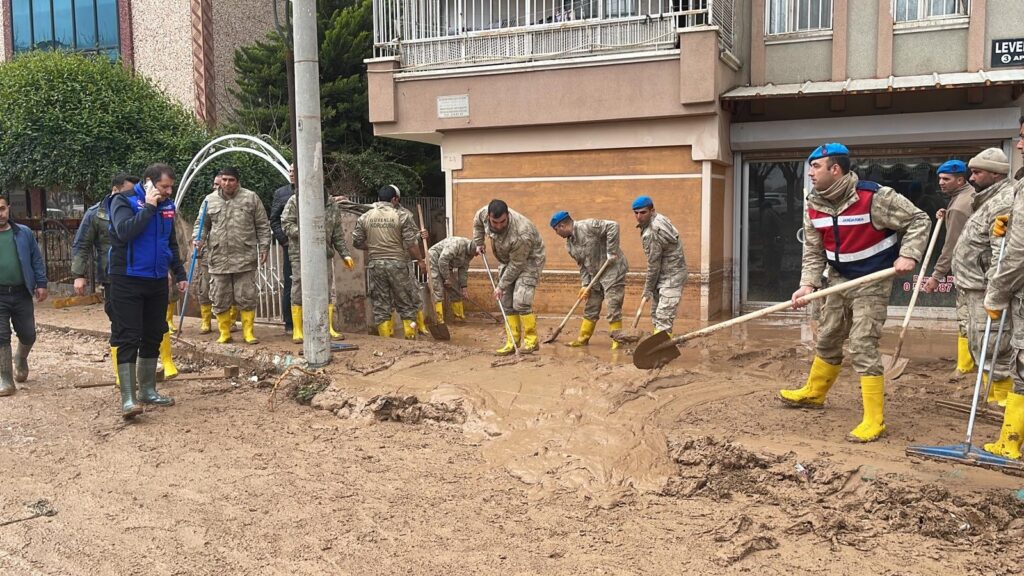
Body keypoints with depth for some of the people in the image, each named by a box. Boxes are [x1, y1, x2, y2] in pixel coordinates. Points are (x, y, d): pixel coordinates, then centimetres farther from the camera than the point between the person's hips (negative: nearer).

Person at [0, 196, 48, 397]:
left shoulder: (23, 233, 4)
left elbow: (37, 259, 8)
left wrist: (41, 283, 2)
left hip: (21, 293, 1)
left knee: (28, 335, 9)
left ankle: (20, 360, 42)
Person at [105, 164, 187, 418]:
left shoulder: (167, 205, 9)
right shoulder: (123, 201, -9)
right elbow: (124, 231, -27)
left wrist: (179, 274, 14)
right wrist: (149, 206, -22)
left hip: (157, 281, 6)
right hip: (128, 280, -6)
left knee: (153, 337, 11)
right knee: (128, 338, -7)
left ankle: (148, 390, 23)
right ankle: (128, 399, -7)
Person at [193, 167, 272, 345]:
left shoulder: (251, 198, 3)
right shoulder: (210, 200, 8)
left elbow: (263, 226, 5)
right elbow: (202, 224, 15)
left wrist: (264, 248, 0)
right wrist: (198, 239, -4)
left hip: (245, 259, -2)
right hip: (218, 259, 2)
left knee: (246, 297, 1)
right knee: (220, 299, 6)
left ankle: (248, 332, 12)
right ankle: (224, 333, 19)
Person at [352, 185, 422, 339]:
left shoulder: (364, 218, 5)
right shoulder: (402, 216, -4)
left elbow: (357, 242, 8)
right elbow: (411, 243, -8)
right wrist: (419, 260, 5)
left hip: (375, 264, 3)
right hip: (397, 263, -3)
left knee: (380, 304, 9)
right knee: (406, 303, 8)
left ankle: (385, 338, 9)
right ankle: (410, 336, 8)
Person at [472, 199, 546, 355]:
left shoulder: (521, 234, -39)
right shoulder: (484, 213, -22)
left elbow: (516, 265, -27)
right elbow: (477, 221, 6)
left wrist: (501, 286, -19)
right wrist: (478, 243, 4)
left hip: (529, 260, -7)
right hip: (506, 260, 7)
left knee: (520, 301, -18)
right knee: (507, 303, 3)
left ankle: (532, 341, -6)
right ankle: (512, 342, 8)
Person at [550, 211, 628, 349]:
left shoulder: (587, 226, -18)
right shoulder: (570, 244, 8)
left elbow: (613, 226, -25)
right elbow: (582, 265, 11)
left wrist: (611, 252, -25)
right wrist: (585, 284, 0)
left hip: (613, 270, -8)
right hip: (595, 275, 8)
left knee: (613, 309, -7)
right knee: (591, 308, 15)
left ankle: (617, 342, 3)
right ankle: (583, 338, 26)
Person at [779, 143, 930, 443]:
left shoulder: (874, 196, -22)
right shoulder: (814, 205, -3)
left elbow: (918, 220, -12)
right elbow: (813, 251, 2)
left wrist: (908, 255, -24)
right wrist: (808, 284, -12)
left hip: (872, 283, -6)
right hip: (839, 281, 7)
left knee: (862, 346, -11)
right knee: (827, 339, 19)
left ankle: (874, 420, -3)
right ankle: (813, 393, 40)